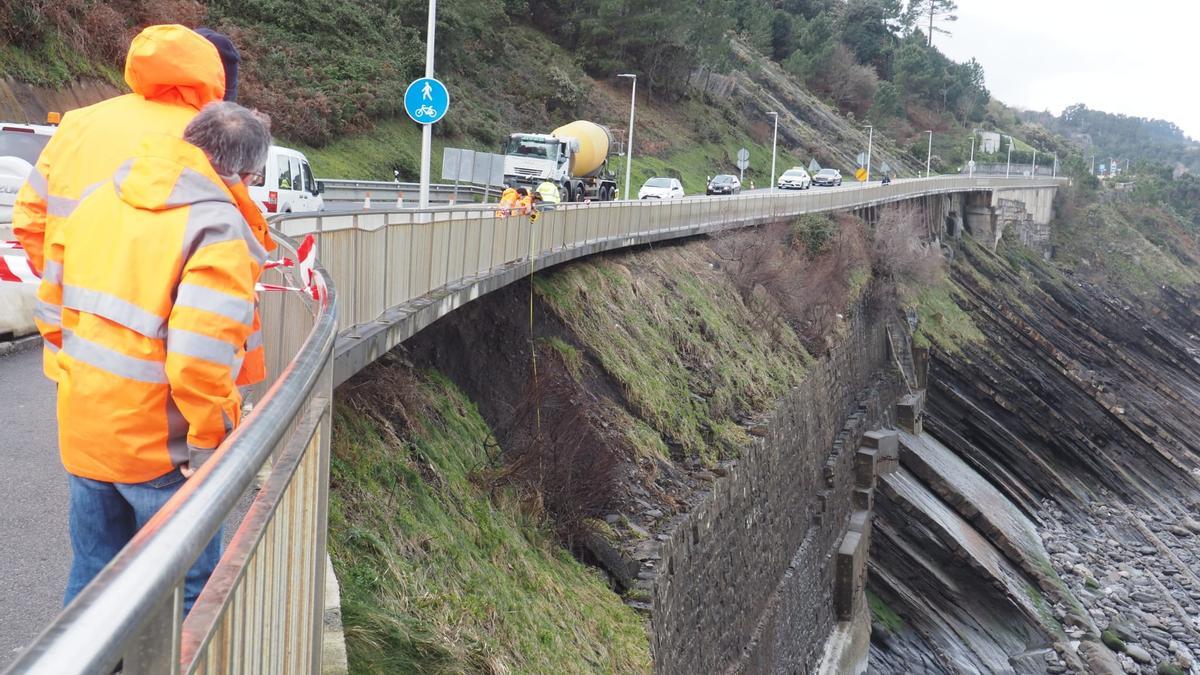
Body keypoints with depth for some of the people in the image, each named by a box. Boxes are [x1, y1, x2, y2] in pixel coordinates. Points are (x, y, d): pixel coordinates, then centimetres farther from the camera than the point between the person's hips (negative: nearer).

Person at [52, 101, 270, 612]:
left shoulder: (98, 200, 5)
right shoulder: (219, 231, -18)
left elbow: (54, 302, 13)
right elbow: (201, 360, -26)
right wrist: (210, 445, -14)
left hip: (81, 431, 7)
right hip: (158, 447, -7)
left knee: (92, 581, 21)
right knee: (185, 592, 11)